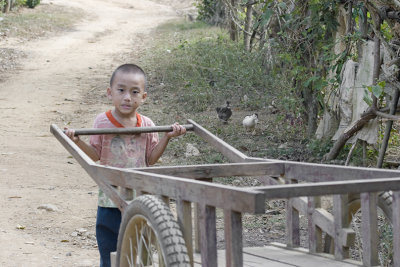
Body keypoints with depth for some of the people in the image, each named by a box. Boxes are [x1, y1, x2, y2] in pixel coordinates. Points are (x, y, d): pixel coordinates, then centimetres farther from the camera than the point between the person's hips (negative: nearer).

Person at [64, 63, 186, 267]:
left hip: (140, 198, 2)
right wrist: (78, 141, -17)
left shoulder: (147, 125, 0)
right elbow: (96, 154, -2)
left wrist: (167, 137, -3)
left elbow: (151, 158, 5)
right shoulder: (102, 122, -5)